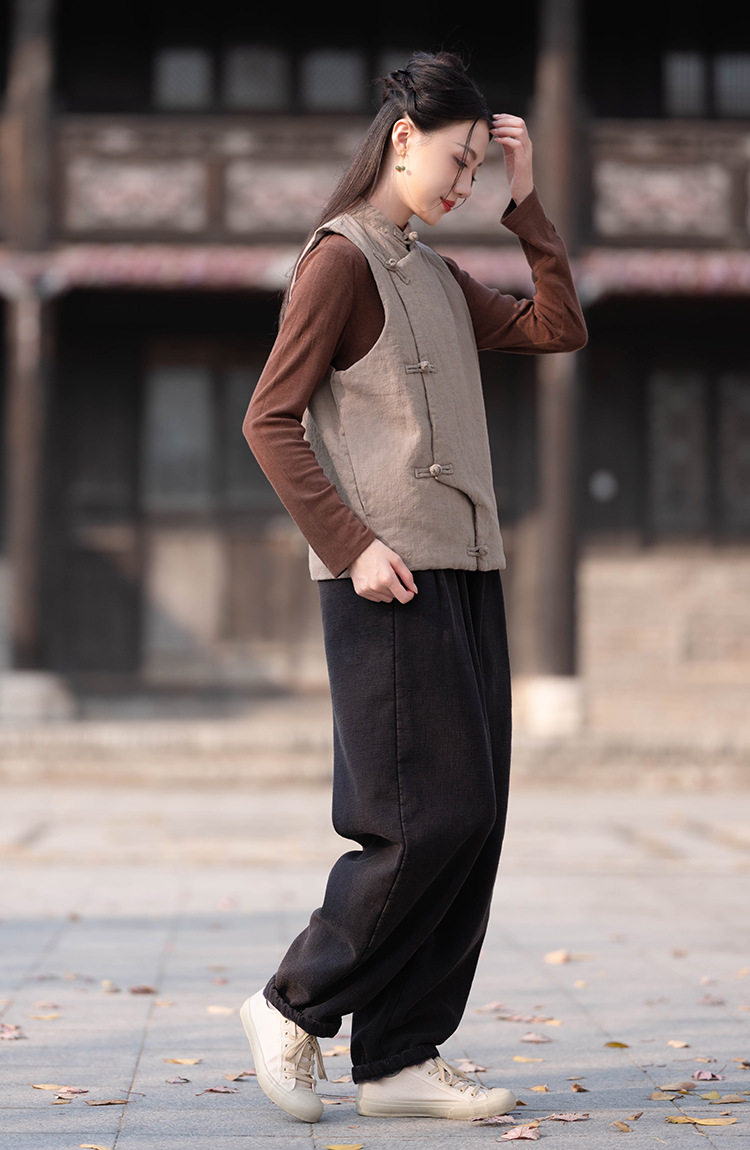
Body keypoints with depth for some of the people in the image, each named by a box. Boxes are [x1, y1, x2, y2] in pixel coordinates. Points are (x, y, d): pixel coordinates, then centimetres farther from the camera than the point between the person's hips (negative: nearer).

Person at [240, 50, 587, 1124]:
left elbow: (557, 330, 18)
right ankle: (294, 1005, 6)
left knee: (473, 822, 5)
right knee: (434, 816, -10)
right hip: (389, 584, -8)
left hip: (464, 573, 8)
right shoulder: (341, 257, -5)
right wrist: (354, 545, -18)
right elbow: (270, 419, -10)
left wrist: (527, 201, 12)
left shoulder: (438, 275, 19)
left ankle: (399, 1058, 10)